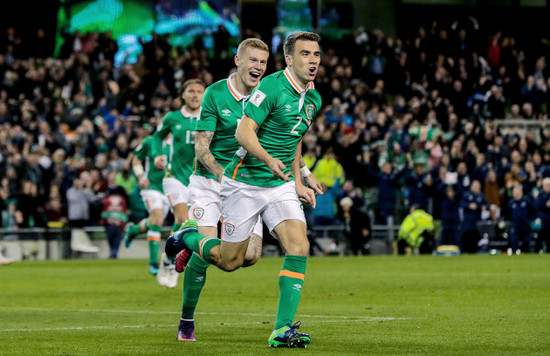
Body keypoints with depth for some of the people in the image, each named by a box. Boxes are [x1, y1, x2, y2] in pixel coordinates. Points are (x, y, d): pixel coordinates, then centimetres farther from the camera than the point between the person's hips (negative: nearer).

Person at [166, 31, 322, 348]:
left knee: (299, 246, -16)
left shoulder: (313, 99, 8)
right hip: (245, 183, -6)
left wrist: (297, 182, 17)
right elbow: (244, 132, -22)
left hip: (281, 185, 6)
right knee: (230, 261, 3)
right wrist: (269, 159, -38)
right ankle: (188, 236, 35)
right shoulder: (272, 87, -17)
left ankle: (283, 330, -15)